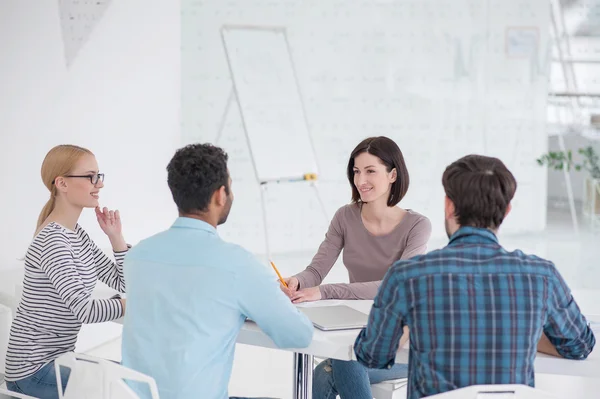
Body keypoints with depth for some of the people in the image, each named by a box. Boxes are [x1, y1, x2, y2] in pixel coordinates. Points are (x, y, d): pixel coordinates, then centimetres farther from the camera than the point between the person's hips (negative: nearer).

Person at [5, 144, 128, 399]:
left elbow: (122, 284, 11)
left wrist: (116, 236, 0)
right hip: (35, 370, -9)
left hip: (56, 358, 9)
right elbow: (84, 310, -27)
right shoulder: (53, 239, -21)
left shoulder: (76, 234, 8)